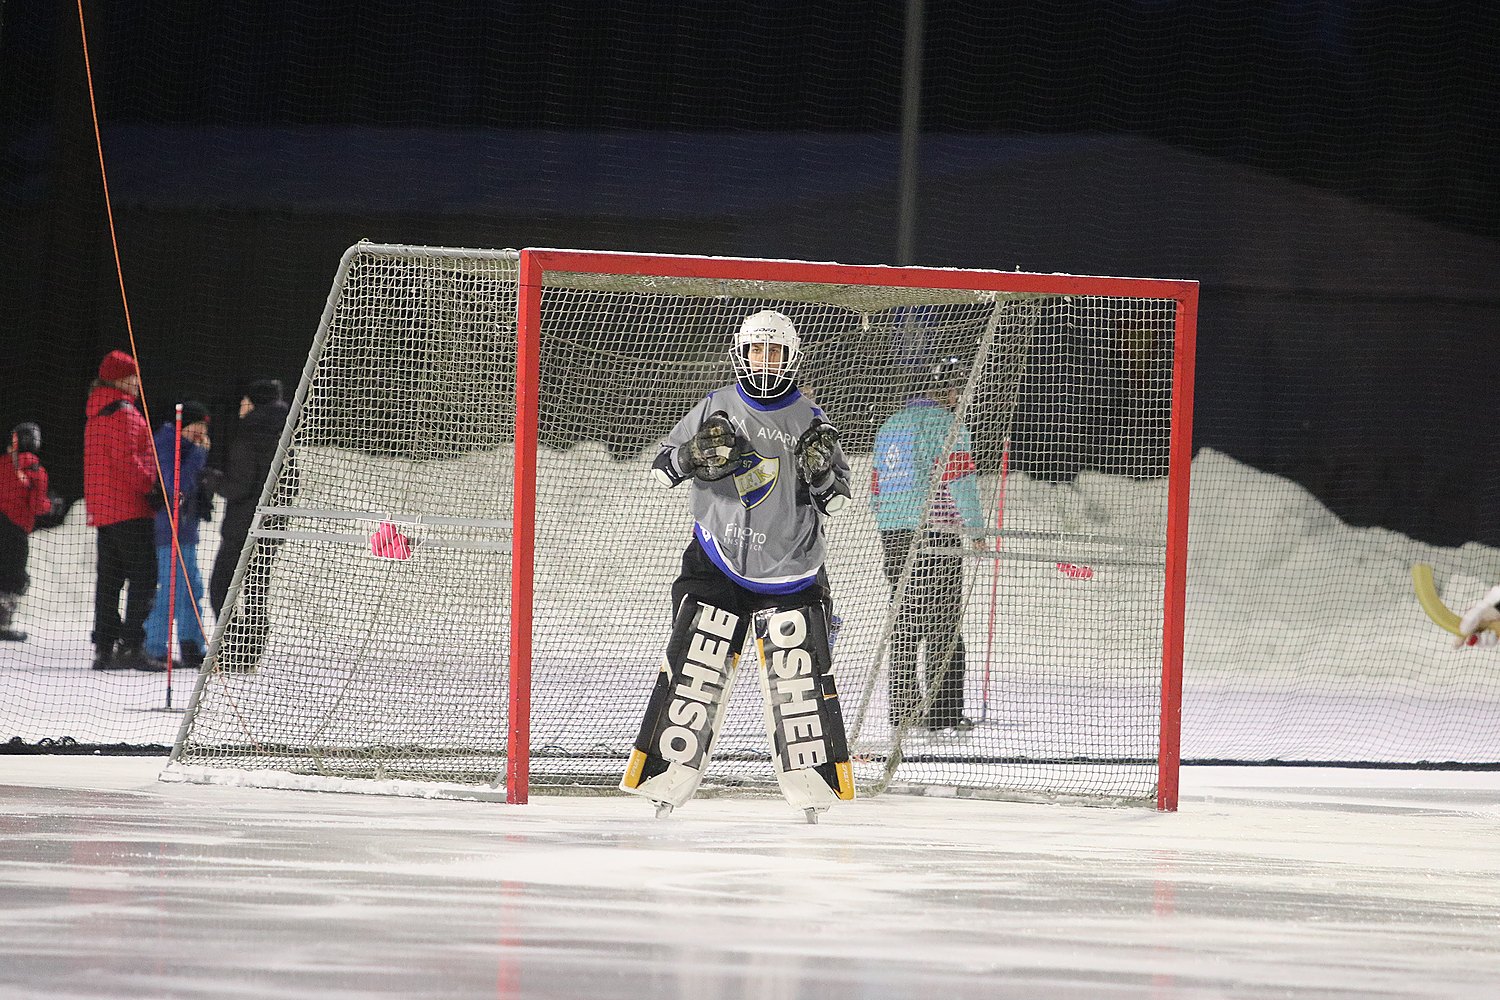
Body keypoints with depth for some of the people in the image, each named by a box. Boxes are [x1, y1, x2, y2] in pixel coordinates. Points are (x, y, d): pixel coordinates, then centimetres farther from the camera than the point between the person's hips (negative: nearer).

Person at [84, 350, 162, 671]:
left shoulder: (97, 414, 19)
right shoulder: (124, 413, -12)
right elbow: (127, 461, -19)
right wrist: (152, 485, -12)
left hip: (102, 508, 10)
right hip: (128, 507, -10)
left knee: (109, 578, 10)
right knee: (143, 575, -10)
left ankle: (104, 647, 9)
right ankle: (131, 646, -19)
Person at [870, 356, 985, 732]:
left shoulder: (890, 425, 17)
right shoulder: (945, 423, -7)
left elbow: (877, 489, 21)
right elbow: (960, 479, -15)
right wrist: (976, 529, -8)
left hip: (893, 534, 7)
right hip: (937, 532, -7)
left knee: (905, 623, 11)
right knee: (943, 624, -4)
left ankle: (903, 709, 9)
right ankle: (943, 710, -6)